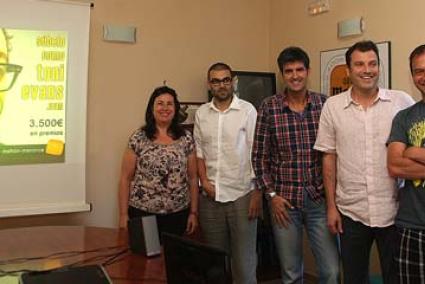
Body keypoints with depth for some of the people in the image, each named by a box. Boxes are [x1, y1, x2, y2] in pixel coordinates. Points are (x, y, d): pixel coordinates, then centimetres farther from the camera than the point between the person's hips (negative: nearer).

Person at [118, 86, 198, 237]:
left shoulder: (186, 138, 3)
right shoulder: (138, 138, -2)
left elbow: (192, 178, 7)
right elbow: (126, 178, 0)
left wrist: (194, 212, 5)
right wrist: (123, 214, -4)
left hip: (177, 215, 2)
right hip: (142, 213, -1)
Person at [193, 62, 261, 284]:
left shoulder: (247, 110, -4)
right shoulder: (201, 113, 8)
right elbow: (199, 151, 13)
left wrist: (257, 193, -10)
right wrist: (204, 181, -1)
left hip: (241, 195, -3)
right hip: (210, 196, 4)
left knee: (244, 257, 1)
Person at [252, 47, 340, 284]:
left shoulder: (324, 104, 0)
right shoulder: (269, 107, -3)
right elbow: (260, 156, 0)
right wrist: (271, 194, -4)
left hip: (320, 199, 1)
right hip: (284, 201, 0)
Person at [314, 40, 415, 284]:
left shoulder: (403, 101, -2)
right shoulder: (333, 106, 0)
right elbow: (329, 158, 3)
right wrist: (331, 206, 2)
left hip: (394, 211, -1)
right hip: (350, 213, 1)